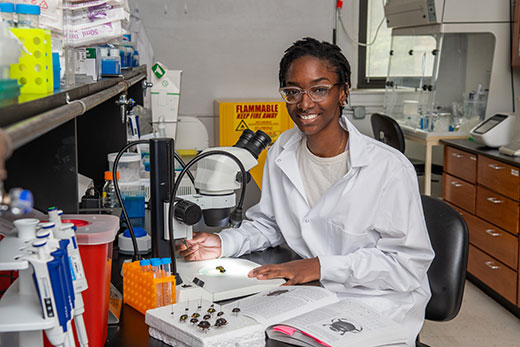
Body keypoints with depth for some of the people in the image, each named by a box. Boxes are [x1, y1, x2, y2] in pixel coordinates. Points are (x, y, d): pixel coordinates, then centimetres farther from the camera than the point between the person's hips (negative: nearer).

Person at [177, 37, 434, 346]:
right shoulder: (282, 152, 3)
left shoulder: (390, 169, -18)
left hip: (380, 305, -5)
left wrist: (323, 266, -22)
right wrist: (223, 244, -5)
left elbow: (410, 261, -15)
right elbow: (269, 224, 15)